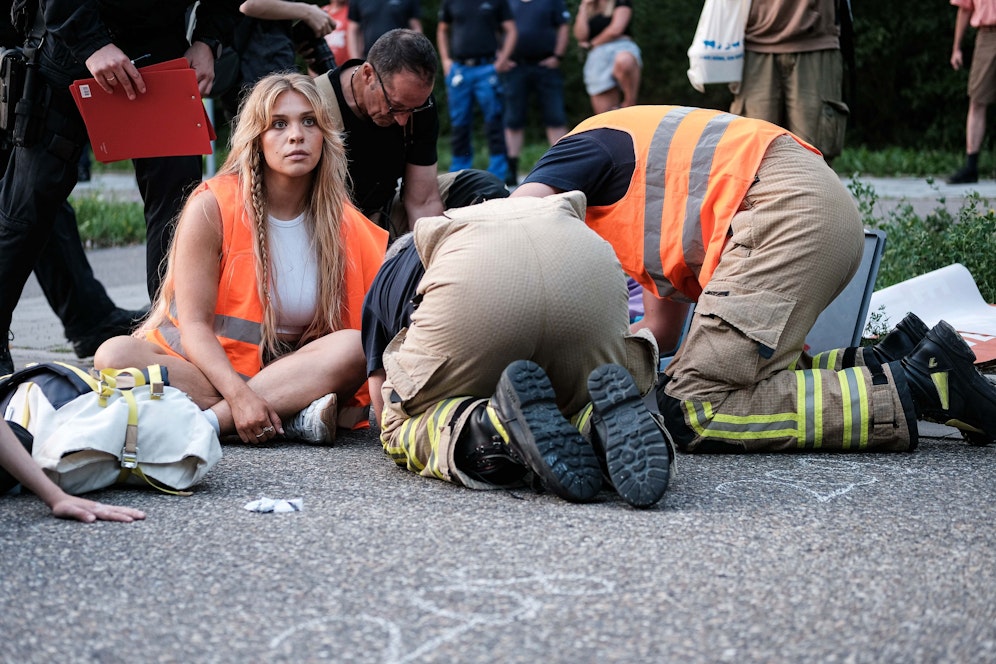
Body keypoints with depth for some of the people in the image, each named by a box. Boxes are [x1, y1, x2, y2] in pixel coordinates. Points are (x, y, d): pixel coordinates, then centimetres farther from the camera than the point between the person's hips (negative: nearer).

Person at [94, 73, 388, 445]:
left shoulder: (341, 223, 1)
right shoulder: (212, 207, -9)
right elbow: (194, 325, -16)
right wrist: (240, 396, -32)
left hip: (283, 369, 2)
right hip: (201, 364, -2)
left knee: (354, 347, -28)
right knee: (115, 355, -31)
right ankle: (289, 419, -36)